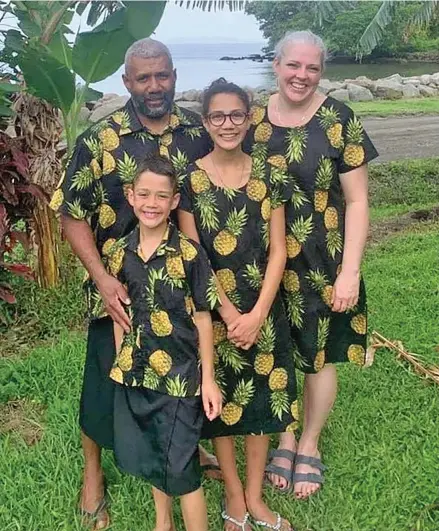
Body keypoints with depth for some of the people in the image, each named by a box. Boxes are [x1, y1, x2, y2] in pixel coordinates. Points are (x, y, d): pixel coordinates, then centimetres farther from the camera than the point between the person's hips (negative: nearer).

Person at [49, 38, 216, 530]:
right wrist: (101, 278, -19)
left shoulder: (198, 131, -1)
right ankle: (92, 472, 35)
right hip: (121, 287, -3)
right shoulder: (99, 140, -11)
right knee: (107, 378, 11)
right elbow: (72, 215, -9)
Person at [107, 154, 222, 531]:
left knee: (181, 468, 2)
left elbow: (202, 318, -8)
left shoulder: (189, 254, -12)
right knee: (151, 458, 22)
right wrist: (120, 366, 8)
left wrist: (208, 379, -7)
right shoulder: (119, 254, -1)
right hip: (135, 374, 5)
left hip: (180, 376, -5)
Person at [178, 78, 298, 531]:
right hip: (211, 310, -2)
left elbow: (278, 249, -2)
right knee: (220, 401, 10)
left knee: (262, 396, 11)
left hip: (263, 309, 2)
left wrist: (257, 314, -11)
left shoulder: (266, 174, -1)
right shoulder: (190, 179, -7)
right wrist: (229, 314, -14)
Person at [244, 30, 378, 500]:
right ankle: (285, 438, 37)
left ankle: (309, 446, 34)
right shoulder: (253, 120, 0)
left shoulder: (339, 121, -8)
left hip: (322, 266, -2)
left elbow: (356, 201, -7)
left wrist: (350, 271, -13)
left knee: (318, 357, 11)